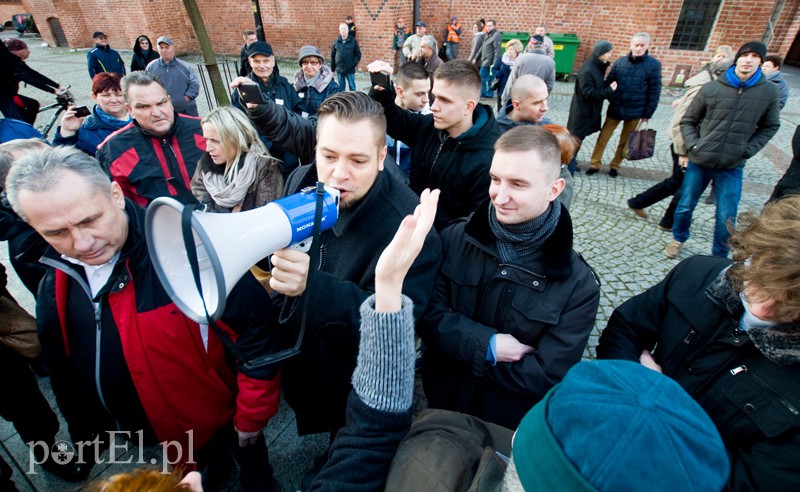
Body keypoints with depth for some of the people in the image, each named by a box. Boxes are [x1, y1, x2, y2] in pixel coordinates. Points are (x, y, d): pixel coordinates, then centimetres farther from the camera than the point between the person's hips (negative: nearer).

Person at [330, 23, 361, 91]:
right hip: (339, 70, 2)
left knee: (352, 87, 4)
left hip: (350, 70, -2)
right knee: (341, 87, 11)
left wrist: (354, 64, -13)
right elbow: (332, 55, 8)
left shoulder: (353, 41, -1)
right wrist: (332, 68, 5)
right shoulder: (336, 41, 4)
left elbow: (358, 54, -1)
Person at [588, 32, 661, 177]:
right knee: (603, 138, 3)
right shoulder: (620, 61, -1)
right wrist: (608, 98, -8)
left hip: (635, 111, -1)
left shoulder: (654, 65, -6)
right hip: (615, 108, 1)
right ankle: (595, 164, 17)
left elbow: (654, 91, -5)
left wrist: (648, 113, -6)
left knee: (624, 142, 11)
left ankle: (615, 166, 26)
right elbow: (608, 82, 3)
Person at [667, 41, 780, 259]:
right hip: (699, 162, 0)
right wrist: (693, 146, -7)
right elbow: (688, 121, 5)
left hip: (732, 167, 0)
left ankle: (719, 256, 23)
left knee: (726, 217, 3)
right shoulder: (711, 88, -5)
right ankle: (678, 239, 36)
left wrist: (747, 150, -3)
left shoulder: (769, 92, -1)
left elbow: (770, 126, 10)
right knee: (685, 207, 10)